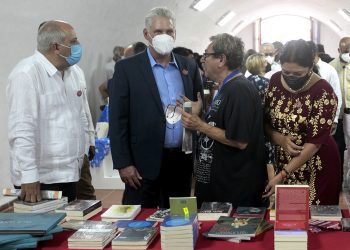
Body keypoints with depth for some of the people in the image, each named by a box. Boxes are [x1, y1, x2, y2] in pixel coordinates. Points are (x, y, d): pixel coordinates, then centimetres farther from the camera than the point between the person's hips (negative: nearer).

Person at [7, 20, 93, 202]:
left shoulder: (75, 72, 10)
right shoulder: (26, 74, -14)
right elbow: (22, 131, -19)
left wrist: (83, 151, 14)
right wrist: (29, 178, -21)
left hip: (70, 174, 7)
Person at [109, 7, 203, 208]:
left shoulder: (189, 67, 8)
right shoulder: (127, 68, -3)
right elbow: (118, 120, -5)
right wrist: (123, 163, -10)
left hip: (182, 160, 4)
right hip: (144, 162, -3)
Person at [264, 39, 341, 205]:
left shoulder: (323, 93, -19)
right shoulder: (275, 81, -4)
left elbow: (314, 142, -21)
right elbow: (265, 121, 4)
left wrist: (282, 175, -24)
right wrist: (280, 139, -17)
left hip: (316, 167, -4)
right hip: (283, 162, 4)